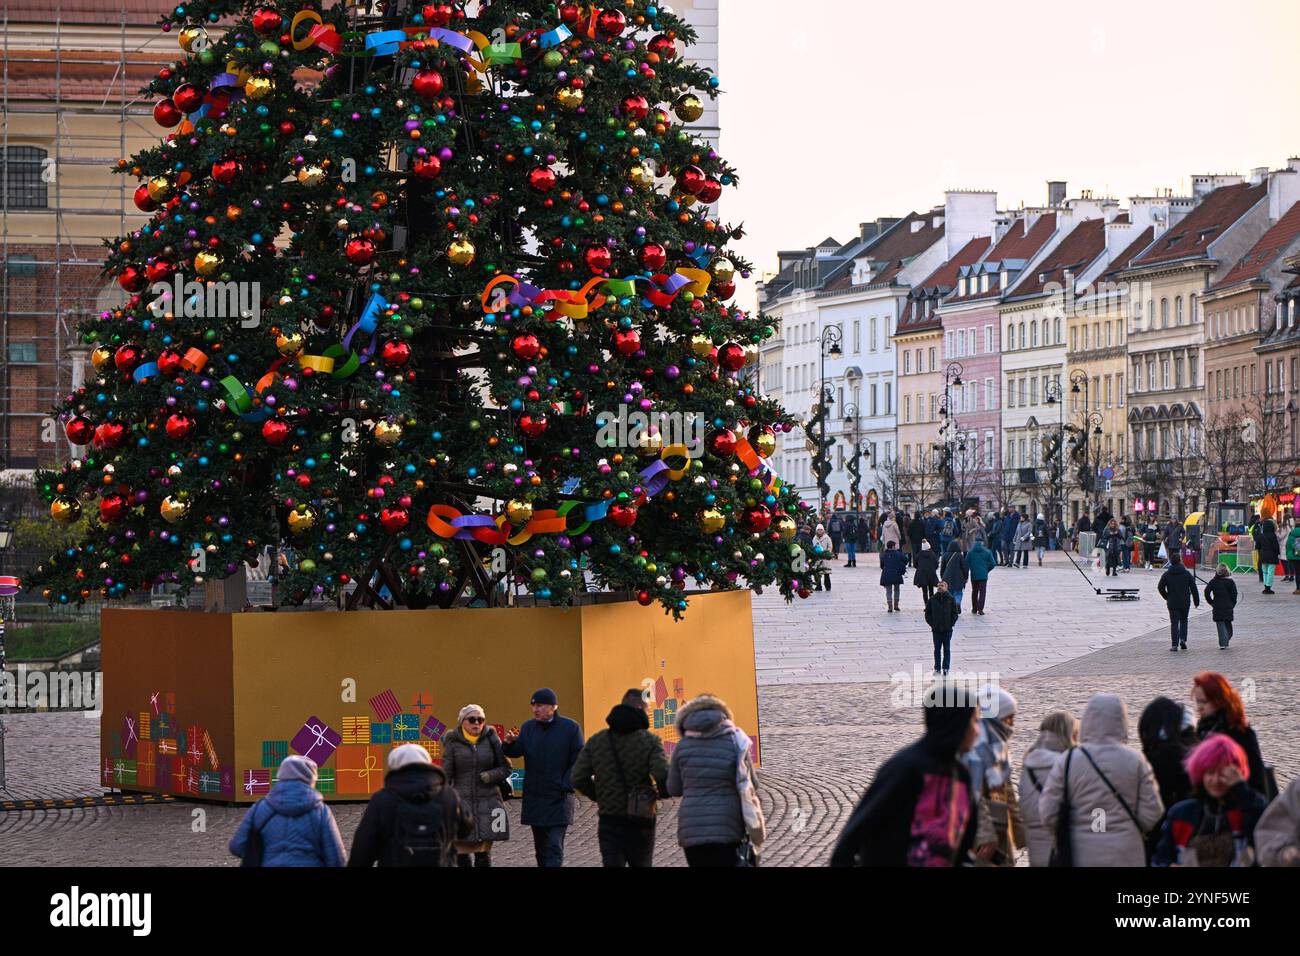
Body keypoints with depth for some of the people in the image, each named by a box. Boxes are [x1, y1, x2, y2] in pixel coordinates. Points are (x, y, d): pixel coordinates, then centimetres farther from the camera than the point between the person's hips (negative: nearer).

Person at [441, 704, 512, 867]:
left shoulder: (491, 739, 4)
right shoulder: (453, 743, 2)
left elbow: (505, 768, 7)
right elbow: (446, 776, 1)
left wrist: (489, 776, -12)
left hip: (487, 802, 1)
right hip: (462, 802, -1)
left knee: (483, 853, 0)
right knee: (462, 850, -2)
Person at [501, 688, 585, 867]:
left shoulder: (570, 728, -4)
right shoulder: (528, 727, 9)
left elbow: (578, 761, -4)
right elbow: (516, 751, -3)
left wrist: (565, 786, -12)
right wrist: (510, 743, -26)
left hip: (559, 799, -5)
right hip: (534, 798, 5)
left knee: (554, 847, -12)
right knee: (541, 847, 12)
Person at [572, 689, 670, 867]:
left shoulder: (596, 741, 4)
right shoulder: (649, 742, -8)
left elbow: (579, 778, -1)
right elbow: (663, 777, -21)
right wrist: (663, 792, 3)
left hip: (608, 821, 2)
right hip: (640, 824, -2)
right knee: (641, 864, 16)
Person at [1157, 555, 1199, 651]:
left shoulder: (1166, 574, -2)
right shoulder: (1187, 573, 0)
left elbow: (1160, 587, -4)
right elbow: (1193, 588, 0)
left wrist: (1167, 597, 10)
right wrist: (1196, 601, 6)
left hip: (1172, 603, -1)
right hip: (1185, 602, 1)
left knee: (1174, 623, 2)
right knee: (1184, 620, 19)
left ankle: (1175, 645, -6)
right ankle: (1183, 639, 1)